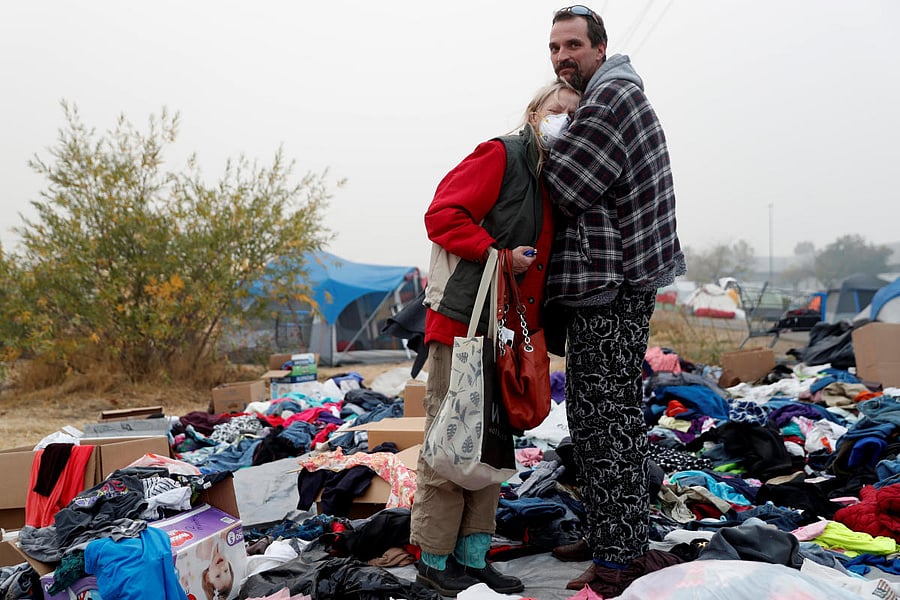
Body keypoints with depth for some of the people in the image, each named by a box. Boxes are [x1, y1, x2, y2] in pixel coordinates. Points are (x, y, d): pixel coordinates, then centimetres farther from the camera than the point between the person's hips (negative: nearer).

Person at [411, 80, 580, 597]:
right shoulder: (500, 156, -5)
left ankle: (473, 555, 19)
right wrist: (498, 254, -18)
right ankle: (435, 558, 6)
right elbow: (443, 215, -14)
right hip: (462, 322, -9)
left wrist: (536, 325, 13)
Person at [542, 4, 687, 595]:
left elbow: (562, 189, -15)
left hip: (611, 287, -11)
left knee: (611, 419, -7)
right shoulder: (595, 100, 21)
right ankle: (605, 533, 26)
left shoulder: (613, 96, -12)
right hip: (603, 286, 11)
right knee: (589, 418, 16)